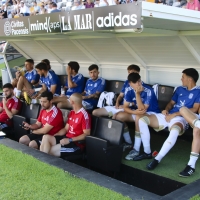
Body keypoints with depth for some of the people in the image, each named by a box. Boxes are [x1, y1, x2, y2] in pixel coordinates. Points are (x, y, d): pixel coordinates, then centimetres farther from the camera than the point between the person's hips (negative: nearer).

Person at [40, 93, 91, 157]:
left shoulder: (84, 115, -16)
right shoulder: (72, 113, 13)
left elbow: (86, 134, -19)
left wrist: (70, 140, -21)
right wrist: (54, 135, 2)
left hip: (76, 143, -9)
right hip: (67, 138, 9)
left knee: (51, 151, -21)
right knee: (46, 137, -10)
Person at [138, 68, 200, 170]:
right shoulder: (180, 89, 22)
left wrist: (174, 114, -14)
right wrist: (166, 110, -1)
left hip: (180, 118, -6)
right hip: (168, 115, 7)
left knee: (174, 131, -43)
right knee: (142, 120, -13)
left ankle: (157, 159, -30)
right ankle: (147, 152, -6)